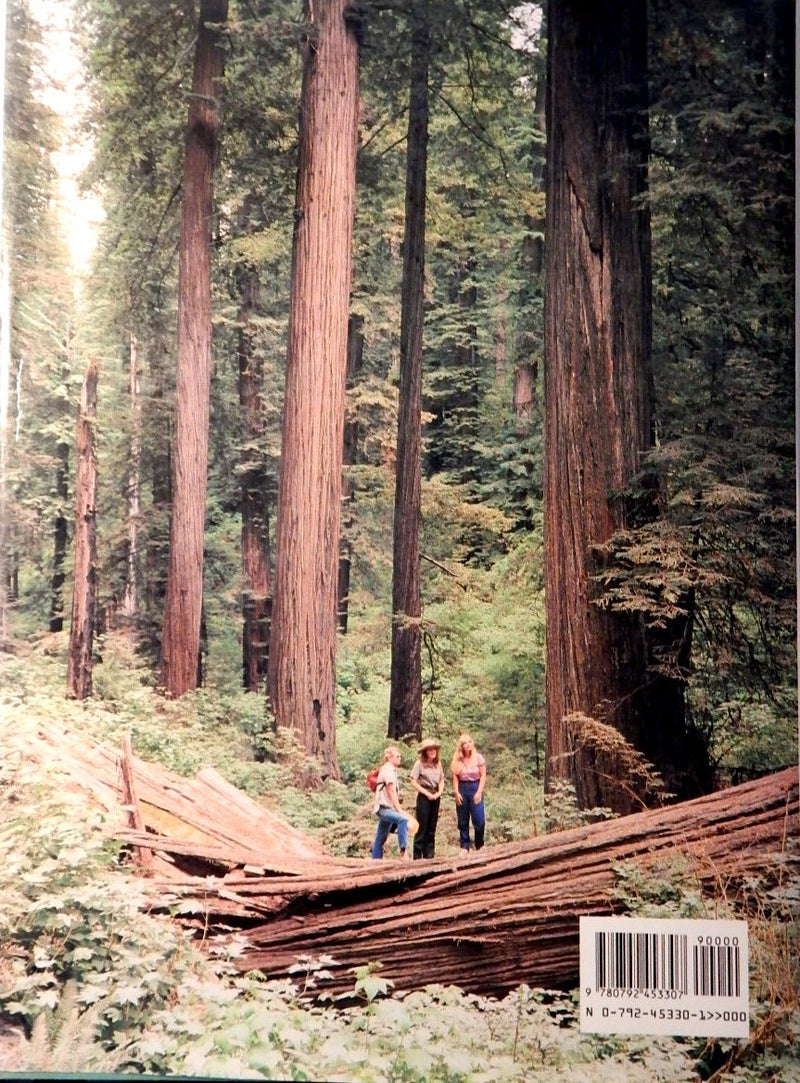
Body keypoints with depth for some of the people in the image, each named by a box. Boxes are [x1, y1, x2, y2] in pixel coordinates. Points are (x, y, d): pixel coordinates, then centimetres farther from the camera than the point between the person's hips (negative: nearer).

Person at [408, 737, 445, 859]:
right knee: (422, 827, -4)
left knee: (432, 828, 9)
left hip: (435, 798, 5)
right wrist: (427, 794, -12)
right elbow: (413, 782, -10)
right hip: (423, 797, -5)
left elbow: (442, 780, 14)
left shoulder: (438, 763, 8)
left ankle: (429, 855, 14)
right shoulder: (420, 763, -8)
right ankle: (417, 856, 1)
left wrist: (439, 792, -5)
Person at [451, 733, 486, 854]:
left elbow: (483, 776, -2)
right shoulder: (457, 759, 3)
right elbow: (455, 777, 3)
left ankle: (479, 845, 8)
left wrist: (479, 792, -9)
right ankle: (464, 846, 10)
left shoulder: (478, 757, -1)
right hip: (462, 789, 2)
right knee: (463, 821, 4)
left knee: (479, 820, -7)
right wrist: (456, 792, -6)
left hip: (475, 787, -2)